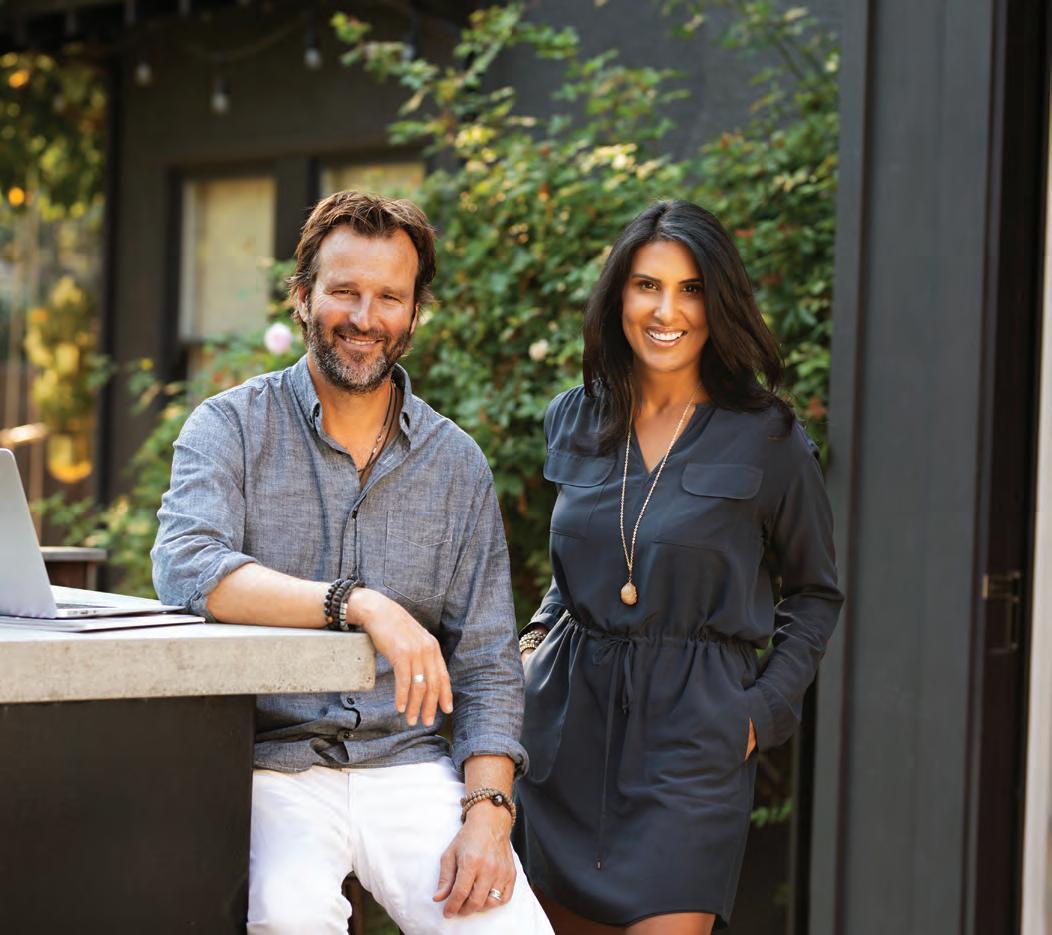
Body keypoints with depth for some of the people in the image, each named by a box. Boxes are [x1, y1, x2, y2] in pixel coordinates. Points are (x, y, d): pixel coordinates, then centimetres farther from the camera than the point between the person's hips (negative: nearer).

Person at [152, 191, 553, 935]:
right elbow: (186, 570, -18)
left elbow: (486, 666, 9)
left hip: (407, 763, 3)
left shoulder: (458, 465, 11)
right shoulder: (232, 427, 2)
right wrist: (358, 604, -28)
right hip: (270, 764, -3)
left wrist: (487, 814, -7)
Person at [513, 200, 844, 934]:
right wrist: (540, 635, 8)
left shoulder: (766, 439, -4)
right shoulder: (575, 422, 8)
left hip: (694, 731, -4)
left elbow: (815, 593, 7)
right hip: (570, 715, 4)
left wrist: (765, 709, -3)